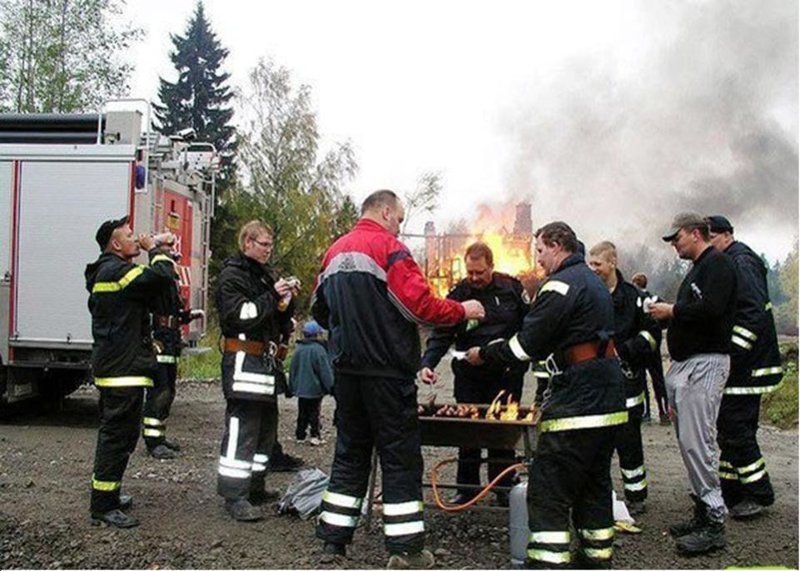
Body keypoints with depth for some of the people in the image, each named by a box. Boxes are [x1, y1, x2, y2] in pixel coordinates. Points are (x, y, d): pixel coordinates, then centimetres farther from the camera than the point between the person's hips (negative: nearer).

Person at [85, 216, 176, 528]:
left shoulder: (103, 272, 19)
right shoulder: (116, 271, -15)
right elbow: (161, 277, -24)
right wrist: (154, 250, -9)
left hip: (112, 365, 11)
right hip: (124, 369, -11)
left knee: (114, 433, 19)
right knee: (119, 435, -7)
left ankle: (106, 495, 30)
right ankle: (103, 506, -3)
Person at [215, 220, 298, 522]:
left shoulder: (264, 275, 19)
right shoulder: (232, 275, -6)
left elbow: (281, 323, 22)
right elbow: (239, 315, -19)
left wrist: (285, 302, 2)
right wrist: (272, 297, -17)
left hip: (266, 360, 10)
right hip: (244, 359, -9)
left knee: (267, 424, 14)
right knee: (241, 426, -10)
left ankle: (255, 486, 24)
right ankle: (234, 495, -7)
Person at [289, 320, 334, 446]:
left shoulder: (298, 349, 4)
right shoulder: (318, 349, -15)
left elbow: (292, 369, 12)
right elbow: (325, 371, -14)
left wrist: (291, 387, 21)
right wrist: (331, 387, -6)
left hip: (300, 388, 5)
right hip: (314, 388, -5)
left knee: (302, 412, 13)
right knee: (314, 412, 1)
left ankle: (300, 435, 17)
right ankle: (315, 436, 0)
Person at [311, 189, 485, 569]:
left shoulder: (335, 251, 11)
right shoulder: (389, 247, -11)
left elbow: (319, 309, 15)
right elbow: (419, 303, -17)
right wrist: (463, 311, -4)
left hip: (346, 368, 7)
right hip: (386, 370, -7)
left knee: (350, 452, 15)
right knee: (400, 456, 1)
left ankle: (333, 541, 19)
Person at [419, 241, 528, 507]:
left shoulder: (511, 288, 0)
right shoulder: (458, 294, -1)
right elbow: (441, 334, -5)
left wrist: (520, 362, -1)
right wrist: (427, 363, -20)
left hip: (506, 373, 0)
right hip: (469, 373, 1)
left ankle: (504, 489, 17)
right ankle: (467, 487, 17)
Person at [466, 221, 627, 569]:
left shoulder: (562, 283, -12)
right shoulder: (594, 283, 20)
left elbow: (527, 345, -13)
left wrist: (485, 355, 0)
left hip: (576, 406, -10)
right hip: (608, 404, 10)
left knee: (548, 492, -6)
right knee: (594, 488, 18)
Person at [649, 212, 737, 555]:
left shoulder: (717, 264, -9)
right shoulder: (697, 269, 23)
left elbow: (710, 310, -23)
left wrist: (672, 311, -12)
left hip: (705, 363, -10)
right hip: (684, 365, 10)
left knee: (696, 442, -12)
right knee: (688, 442, 10)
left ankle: (714, 524, -6)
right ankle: (703, 514, 17)